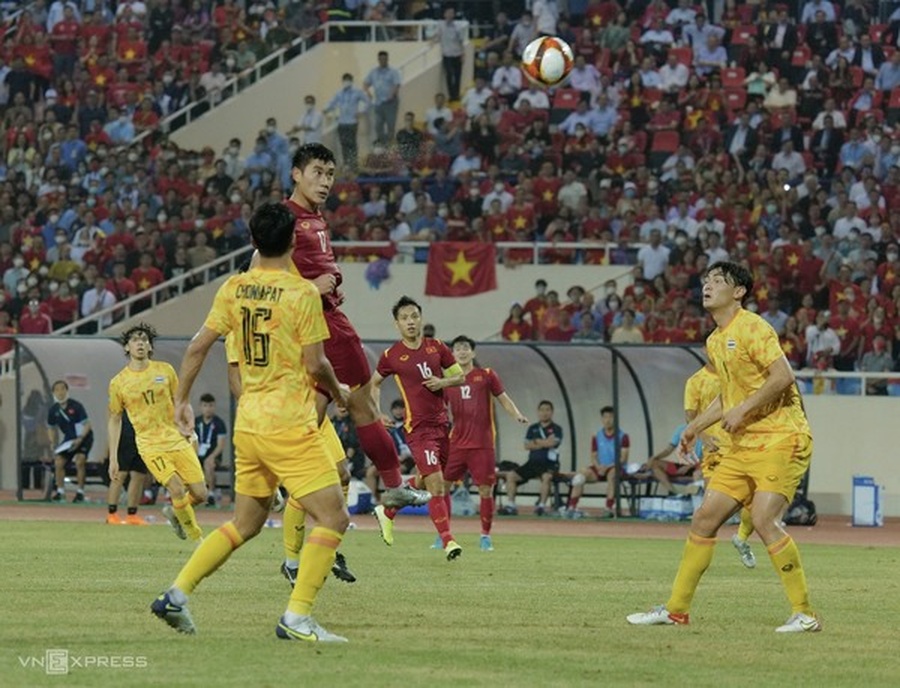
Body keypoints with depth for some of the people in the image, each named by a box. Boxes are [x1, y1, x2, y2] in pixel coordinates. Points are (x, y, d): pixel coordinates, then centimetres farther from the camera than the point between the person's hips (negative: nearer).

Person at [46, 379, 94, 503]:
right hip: (69, 439, 5)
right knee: (58, 462, -6)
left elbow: (87, 424, -17)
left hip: (83, 437, -5)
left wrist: (80, 439, -28)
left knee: (79, 461, -22)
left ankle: (80, 492, -13)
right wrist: (53, 445, 0)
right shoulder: (53, 410, -6)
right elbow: (51, 428, 11)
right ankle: (60, 491, 9)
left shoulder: (76, 406, -21)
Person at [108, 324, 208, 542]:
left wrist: (186, 426, 2)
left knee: (200, 494, -3)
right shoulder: (118, 383, 0)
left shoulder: (165, 370, 5)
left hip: (177, 440, 3)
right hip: (150, 444, -3)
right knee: (177, 489, -22)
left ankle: (174, 512, 29)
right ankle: (197, 538, -6)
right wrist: (113, 459, 6)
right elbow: (114, 420, 8)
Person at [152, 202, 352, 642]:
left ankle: (176, 594, 11)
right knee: (333, 517, -4)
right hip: (289, 424, -7)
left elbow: (197, 347, 6)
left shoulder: (233, 289, 6)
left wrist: (181, 400, 19)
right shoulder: (302, 292, -11)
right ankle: (296, 618, -12)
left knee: (245, 524, 19)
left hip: (248, 422, 7)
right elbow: (316, 365, -11)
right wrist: (337, 392, 9)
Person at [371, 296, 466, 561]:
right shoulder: (391, 356, -3)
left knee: (423, 482, 15)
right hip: (419, 427, -5)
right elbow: (374, 383, 14)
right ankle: (447, 540, -16)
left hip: (441, 423, 5)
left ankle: (387, 511, 38)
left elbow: (461, 377, 11)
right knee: (436, 483, -16)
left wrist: (443, 382, -9)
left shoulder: (437, 348, 4)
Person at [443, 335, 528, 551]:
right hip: (456, 443, 2)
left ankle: (485, 536, 9)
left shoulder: (486, 375, 4)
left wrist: (517, 416, -11)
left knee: (486, 490, -3)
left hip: (482, 445, -2)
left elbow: (504, 399, 5)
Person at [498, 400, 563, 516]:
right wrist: (544, 443, -7)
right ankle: (511, 506, -10)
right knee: (511, 475, -9)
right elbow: (527, 446, 3)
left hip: (549, 463, -5)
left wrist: (536, 442, 0)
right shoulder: (532, 428, 14)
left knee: (546, 476, -38)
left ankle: (542, 506, -34)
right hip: (533, 462, 5)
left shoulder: (556, 429, 1)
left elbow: (551, 443, -15)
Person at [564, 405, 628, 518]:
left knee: (612, 473, -39)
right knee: (581, 474, -21)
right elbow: (593, 456, 10)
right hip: (600, 468, 4)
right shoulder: (597, 437, 10)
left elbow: (623, 458, -8)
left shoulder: (622, 436, -2)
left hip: (616, 467, -4)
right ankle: (572, 508, -24)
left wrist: (608, 467, -20)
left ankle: (609, 509, -41)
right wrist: (598, 467, -12)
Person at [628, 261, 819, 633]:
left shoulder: (752, 328, -12)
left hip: (781, 440, -9)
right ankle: (676, 609, 15)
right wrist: (696, 426, 24)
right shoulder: (715, 341, 16)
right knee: (704, 518, 6)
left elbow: (783, 376, -22)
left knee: (764, 518, -22)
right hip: (743, 446, 9)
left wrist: (743, 410, -20)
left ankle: (804, 613, -14)